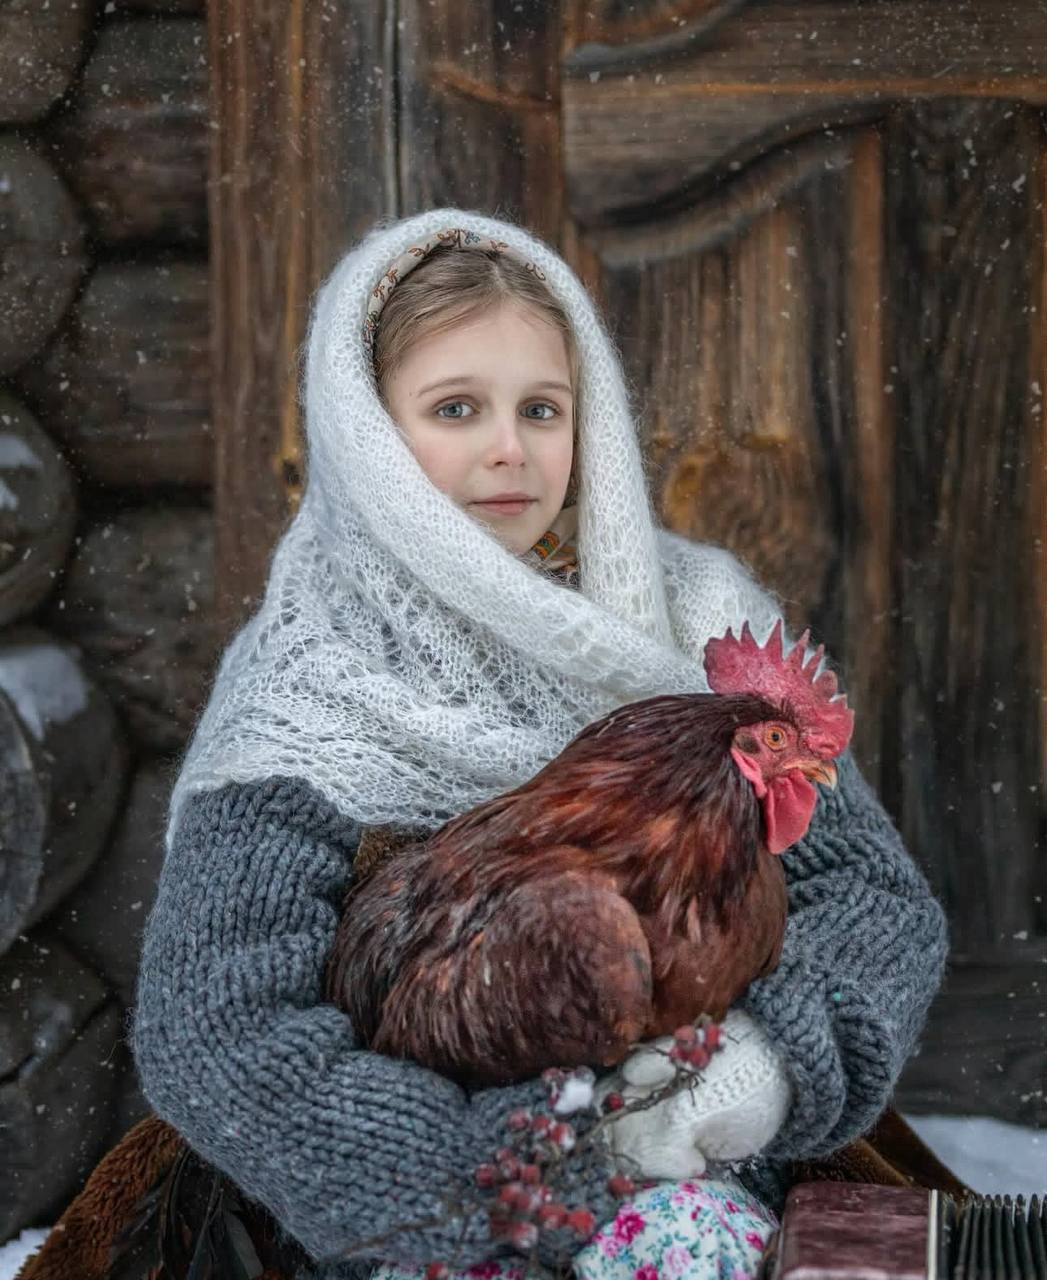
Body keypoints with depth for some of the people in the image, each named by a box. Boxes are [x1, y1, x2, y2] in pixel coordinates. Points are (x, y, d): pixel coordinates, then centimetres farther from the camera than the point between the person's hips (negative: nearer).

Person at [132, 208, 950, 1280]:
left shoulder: (694, 618, 4)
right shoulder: (304, 705, -5)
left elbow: (878, 889, 4)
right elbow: (212, 1039, -15)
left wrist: (776, 1057, -17)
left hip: (692, 1175, 2)